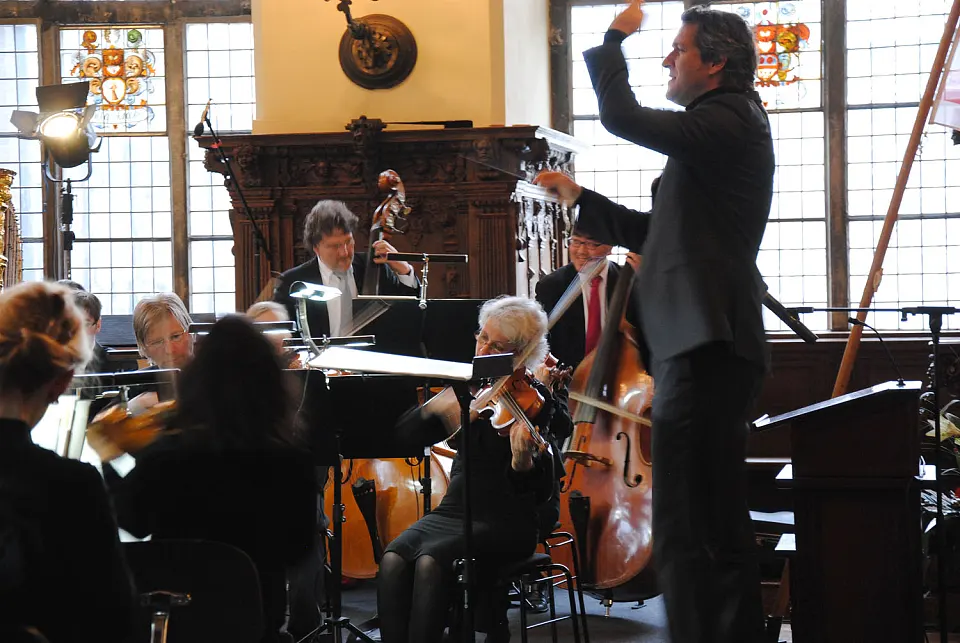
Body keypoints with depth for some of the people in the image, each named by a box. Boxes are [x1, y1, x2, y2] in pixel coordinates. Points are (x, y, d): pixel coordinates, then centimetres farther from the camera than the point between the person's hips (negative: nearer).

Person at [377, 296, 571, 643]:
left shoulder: (534, 399, -7)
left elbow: (539, 492, -16)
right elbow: (408, 436, 1)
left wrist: (523, 462, -39)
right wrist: (434, 407, -18)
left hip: (507, 521, -5)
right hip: (456, 508, 5)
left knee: (431, 561, -31)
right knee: (393, 560, -24)